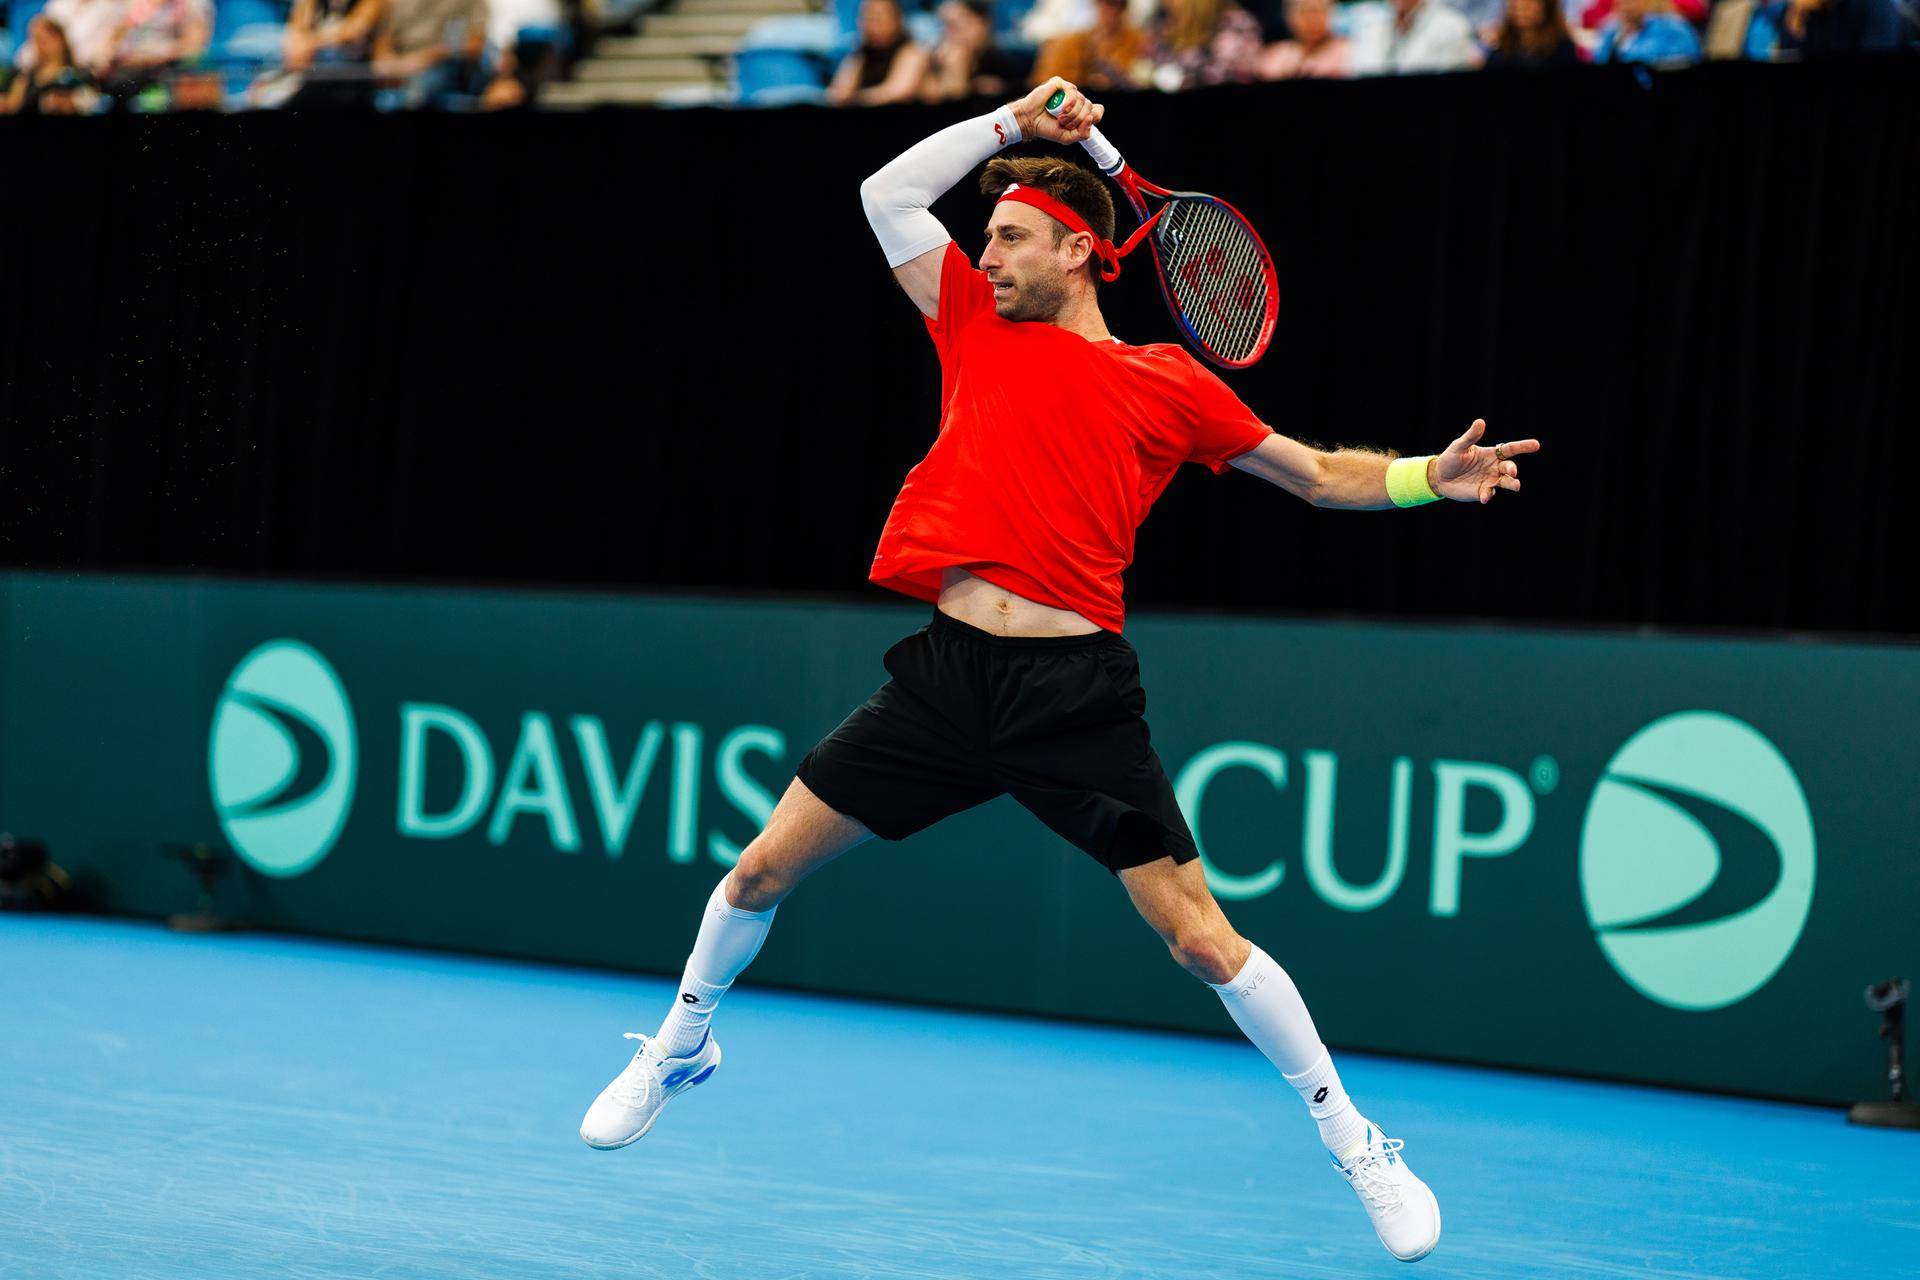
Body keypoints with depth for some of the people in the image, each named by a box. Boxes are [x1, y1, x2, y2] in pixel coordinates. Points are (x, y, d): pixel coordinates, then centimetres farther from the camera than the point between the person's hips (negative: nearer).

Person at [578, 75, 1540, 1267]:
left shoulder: (1170, 384, 5)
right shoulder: (978, 328, 13)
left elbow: (1319, 473, 10)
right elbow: (889, 196, 15)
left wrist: (1430, 477, -6)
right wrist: (1012, 120, 11)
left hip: (1075, 695, -3)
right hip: (946, 672, 3)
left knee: (1201, 937, -8)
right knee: (766, 866, 7)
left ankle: (1358, 1143, 6)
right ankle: (683, 1044, 34)